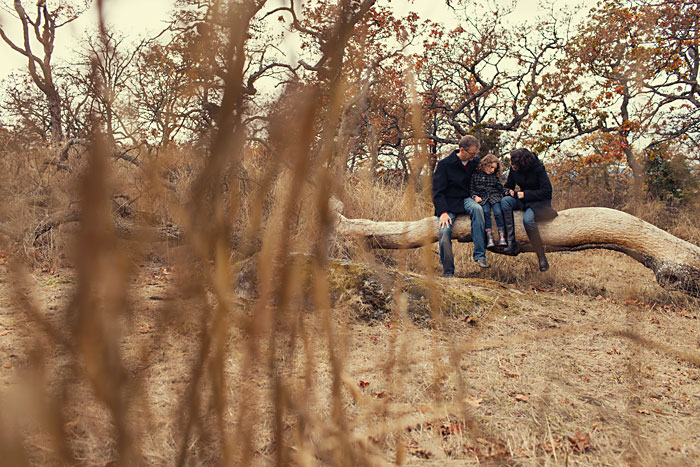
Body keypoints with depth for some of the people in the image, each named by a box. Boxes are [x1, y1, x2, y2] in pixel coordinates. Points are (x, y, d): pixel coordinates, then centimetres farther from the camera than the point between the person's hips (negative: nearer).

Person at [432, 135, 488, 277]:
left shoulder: (476, 161, 4)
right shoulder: (444, 164, -10)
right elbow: (437, 192, -11)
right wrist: (443, 212, -25)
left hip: (466, 200, 3)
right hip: (448, 204, -3)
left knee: (477, 208, -34)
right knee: (444, 231, -28)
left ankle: (480, 255, -33)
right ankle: (448, 272, -10)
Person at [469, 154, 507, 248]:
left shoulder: (494, 176, 18)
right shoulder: (475, 174, 8)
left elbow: (500, 188, 18)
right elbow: (471, 189, 8)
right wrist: (475, 197, -8)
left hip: (495, 196, 2)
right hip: (482, 198, -2)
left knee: (498, 212, -23)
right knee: (486, 212, -27)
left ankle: (502, 236, -23)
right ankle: (489, 238, -30)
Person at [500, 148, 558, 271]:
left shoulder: (538, 169, -16)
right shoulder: (513, 169, -1)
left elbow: (547, 192, -17)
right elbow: (508, 186, 13)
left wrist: (525, 194, -22)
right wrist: (509, 191, -12)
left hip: (540, 201, -5)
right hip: (523, 200, 6)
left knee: (527, 219, -36)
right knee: (505, 201, -27)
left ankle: (541, 257, -22)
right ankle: (511, 243, -33)